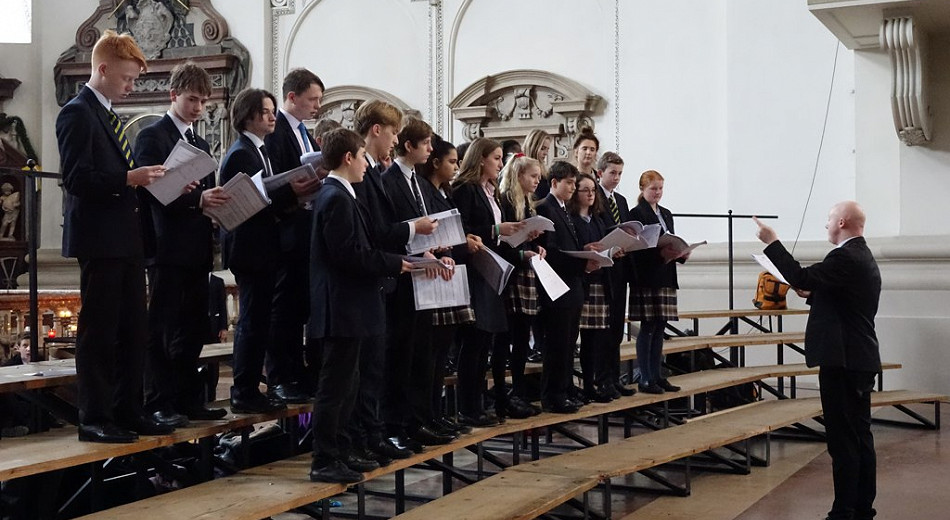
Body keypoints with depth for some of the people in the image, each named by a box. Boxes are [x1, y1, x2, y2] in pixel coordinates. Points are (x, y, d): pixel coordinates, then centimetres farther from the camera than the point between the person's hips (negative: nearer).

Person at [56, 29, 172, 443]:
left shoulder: (110, 116, 19)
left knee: (134, 330, 12)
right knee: (98, 331, -3)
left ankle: (127, 410, 21)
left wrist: (149, 180, 8)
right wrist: (128, 179, -26)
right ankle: (94, 419, 5)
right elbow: (76, 179, -18)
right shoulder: (77, 114, -10)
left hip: (126, 238, 9)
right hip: (98, 239, -9)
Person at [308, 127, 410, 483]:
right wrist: (395, 264, -14)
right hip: (343, 306, -11)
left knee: (345, 383, 16)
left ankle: (338, 452, 24)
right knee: (335, 385, -6)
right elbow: (348, 254, -22)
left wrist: (392, 261, 9)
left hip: (345, 307, 11)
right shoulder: (337, 198, -16)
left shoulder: (336, 195, 15)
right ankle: (324, 462, 0)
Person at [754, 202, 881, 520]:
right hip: (860, 359, 10)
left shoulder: (845, 258, -16)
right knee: (860, 436, 13)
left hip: (843, 361, -10)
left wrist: (772, 242, -16)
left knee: (843, 439, -7)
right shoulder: (861, 256, 16)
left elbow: (801, 277, -24)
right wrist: (813, 295, 11)